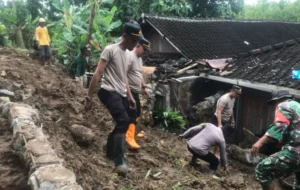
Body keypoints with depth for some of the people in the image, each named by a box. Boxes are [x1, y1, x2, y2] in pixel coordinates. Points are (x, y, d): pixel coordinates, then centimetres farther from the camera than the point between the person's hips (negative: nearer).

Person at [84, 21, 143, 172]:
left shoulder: (125, 54, 18)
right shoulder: (110, 50, -8)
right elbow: (98, 74, -12)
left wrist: (130, 96, 27)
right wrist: (89, 96, -14)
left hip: (121, 94, 9)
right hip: (109, 92, -9)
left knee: (120, 123, 13)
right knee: (123, 121, -25)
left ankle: (111, 154, 35)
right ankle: (120, 161, -20)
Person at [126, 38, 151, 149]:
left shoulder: (139, 58, 15)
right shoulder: (129, 55, -17)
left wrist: (144, 88, 23)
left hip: (135, 90, 10)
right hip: (129, 90, -10)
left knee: (137, 113, 18)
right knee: (132, 114, -14)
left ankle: (132, 132, 33)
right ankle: (130, 138, -14)